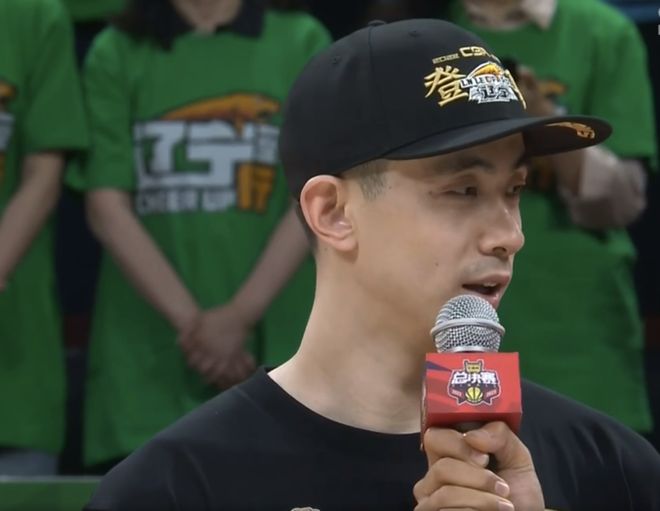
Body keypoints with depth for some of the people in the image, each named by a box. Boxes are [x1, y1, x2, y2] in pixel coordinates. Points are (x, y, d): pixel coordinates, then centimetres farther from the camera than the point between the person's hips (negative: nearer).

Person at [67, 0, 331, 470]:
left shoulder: (302, 42, 8)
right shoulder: (117, 52, 9)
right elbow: (107, 206, 1)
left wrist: (240, 315, -9)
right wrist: (191, 321, -9)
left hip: (272, 350, 0)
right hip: (144, 361, 0)